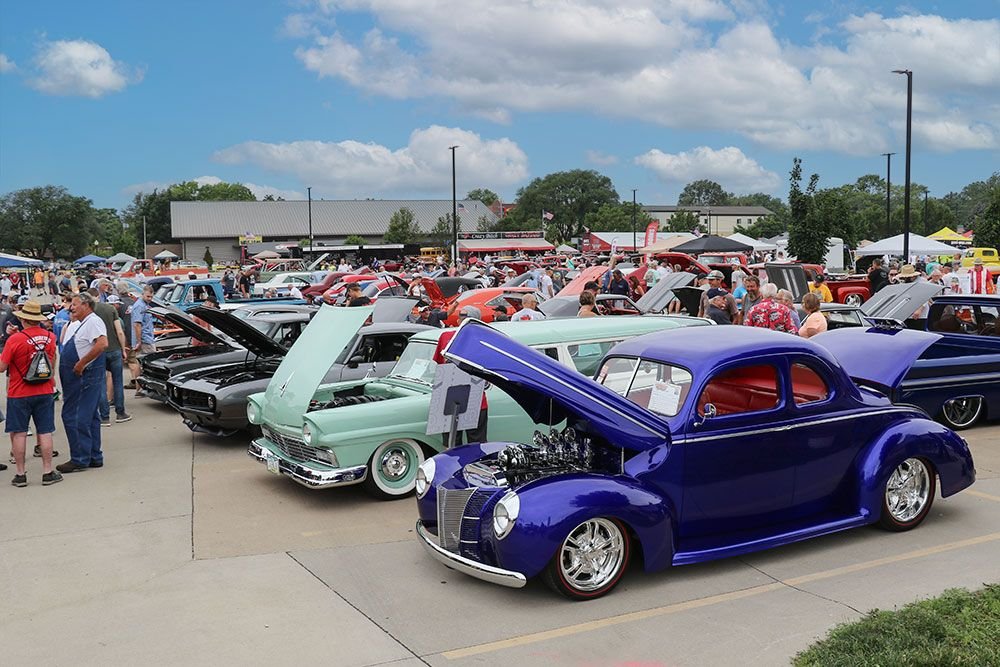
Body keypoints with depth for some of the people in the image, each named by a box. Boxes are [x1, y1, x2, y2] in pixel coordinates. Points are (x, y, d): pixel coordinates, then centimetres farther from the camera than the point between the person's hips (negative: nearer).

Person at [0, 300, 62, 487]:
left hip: (19, 394, -3)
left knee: (19, 433, 6)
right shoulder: (50, 337, -1)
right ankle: (48, 473, 9)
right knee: (45, 432, 6)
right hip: (45, 393, 3)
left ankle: (20, 474, 11)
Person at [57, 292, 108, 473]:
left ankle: (80, 460, -4)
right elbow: (63, 342, 28)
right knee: (90, 418, 13)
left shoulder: (93, 322, -13)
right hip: (77, 378, 11)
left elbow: (102, 344, -29)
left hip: (85, 376, -11)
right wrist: (70, 321, 19)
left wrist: (82, 363, -25)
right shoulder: (76, 324, 19)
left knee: (74, 417, -9)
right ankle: (94, 457, 20)